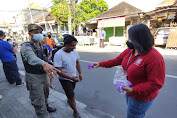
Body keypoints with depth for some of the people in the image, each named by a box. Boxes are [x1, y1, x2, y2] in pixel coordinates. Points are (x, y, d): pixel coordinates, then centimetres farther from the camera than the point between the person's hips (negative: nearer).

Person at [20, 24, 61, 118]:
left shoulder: (41, 46, 5)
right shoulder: (26, 46, -21)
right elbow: (31, 57, -44)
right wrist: (44, 64, -64)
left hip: (43, 75, 9)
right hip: (34, 78, -8)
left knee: (45, 94, 29)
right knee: (39, 102, 2)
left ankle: (46, 106, 56)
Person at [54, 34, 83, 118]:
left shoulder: (74, 52, -8)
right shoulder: (58, 54, -27)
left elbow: (77, 62, 7)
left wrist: (80, 73, 8)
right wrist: (71, 77, -30)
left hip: (73, 77, 6)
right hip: (65, 79, -5)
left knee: (71, 92, 27)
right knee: (72, 96, 1)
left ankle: (69, 100, 59)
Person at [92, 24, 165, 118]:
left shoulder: (154, 58, -29)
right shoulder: (129, 51, -6)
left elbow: (155, 83, -26)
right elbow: (116, 60, 2)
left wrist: (134, 90, -30)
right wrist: (100, 64, 3)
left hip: (141, 97, -7)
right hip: (130, 91, 7)